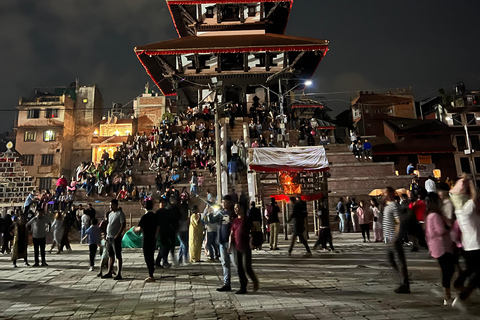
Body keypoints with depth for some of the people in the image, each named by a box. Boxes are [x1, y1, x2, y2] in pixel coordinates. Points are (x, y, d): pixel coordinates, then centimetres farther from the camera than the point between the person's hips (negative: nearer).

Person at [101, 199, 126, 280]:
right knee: (110, 255, 15)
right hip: (109, 237, 8)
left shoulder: (120, 213, -9)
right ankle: (109, 272, 24)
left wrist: (118, 235, -20)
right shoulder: (110, 214, 16)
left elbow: (123, 224, -15)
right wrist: (107, 234, 13)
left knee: (118, 256, -3)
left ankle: (119, 274, 1)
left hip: (116, 238, -8)